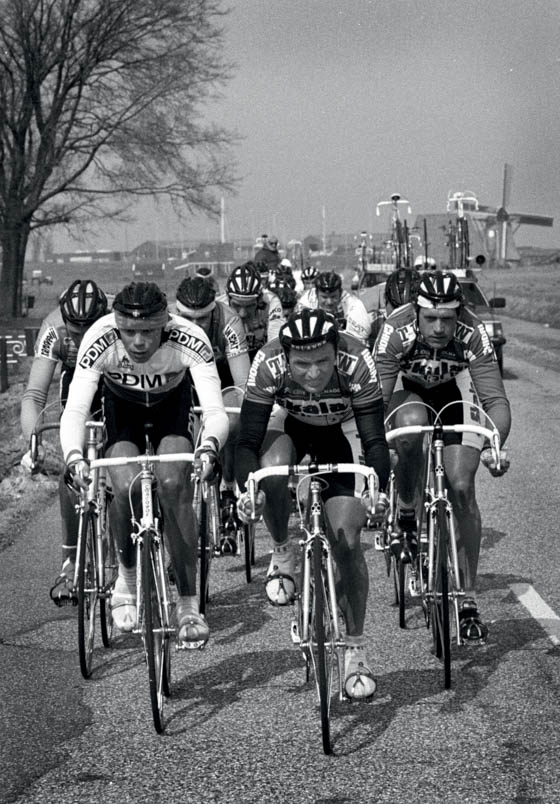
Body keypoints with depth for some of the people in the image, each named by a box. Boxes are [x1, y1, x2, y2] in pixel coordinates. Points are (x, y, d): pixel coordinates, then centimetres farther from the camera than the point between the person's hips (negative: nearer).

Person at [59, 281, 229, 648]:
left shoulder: (190, 340, -37)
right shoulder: (99, 340, -36)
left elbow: (216, 411, -42)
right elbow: (75, 410, -39)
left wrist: (209, 446, -63)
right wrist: (74, 456, -58)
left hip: (171, 404, -1)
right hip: (121, 406, 1)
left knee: (174, 486, -23)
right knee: (127, 487, -23)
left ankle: (189, 605, -14)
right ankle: (127, 578, 5)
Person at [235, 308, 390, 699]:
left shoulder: (356, 361, -35)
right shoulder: (268, 364, -34)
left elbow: (375, 439, -33)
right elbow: (248, 441, -30)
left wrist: (377, 489, -51)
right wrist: (247, 489, -48)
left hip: (339, 433, 0)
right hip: (289, 427, 1)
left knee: (348, 541, -11)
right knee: (271, 470, -35)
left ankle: (356, 649, 6)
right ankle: (282, 556, -5)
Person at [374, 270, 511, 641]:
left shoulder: (473, 333, -32)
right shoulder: (396, 331, -34)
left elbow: (497, 401, -33)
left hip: (453, 391, 1)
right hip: (406, 389, -1)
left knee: (462, 489, -12)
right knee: (411, 424, -38)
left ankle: (470, 600, -2)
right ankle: (406, 516, -13)